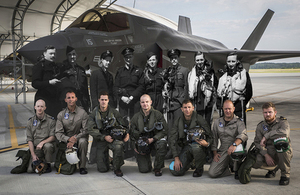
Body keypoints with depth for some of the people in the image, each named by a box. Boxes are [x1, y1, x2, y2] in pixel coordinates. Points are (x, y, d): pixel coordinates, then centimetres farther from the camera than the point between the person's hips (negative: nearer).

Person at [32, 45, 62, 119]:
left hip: (55, 99, 6)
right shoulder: (39, 66, 0)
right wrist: (49, 82, -20)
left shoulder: (56, 66, 19)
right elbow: (35, 84, -10)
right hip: (43, 100, -5)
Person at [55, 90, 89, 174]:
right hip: (66, 140, 1)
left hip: (79, 138, 0)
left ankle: (82, 166, -21)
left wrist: (75, 139, -21)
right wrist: (69, 139, -20)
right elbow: (58, 133, -1)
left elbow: (85, 130, -7)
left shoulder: (82, 113, -1)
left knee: (83, 141, -37)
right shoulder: (61, 115, 4)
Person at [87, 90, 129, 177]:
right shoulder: (94, 114, 1)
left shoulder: (114, 112, 3)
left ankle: (117, 168, -11)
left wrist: (126, 134, -15)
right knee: (102, 169, -6)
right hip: (100, 140, 0)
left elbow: (122, 125, 7)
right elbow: (91, 130, -6)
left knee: (119, 146, -38)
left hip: (113, 138, 0)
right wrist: (104, 137, -17)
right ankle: (106, 159, 32)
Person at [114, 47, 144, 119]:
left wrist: (132, 97, -9)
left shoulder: (139, 70, 10)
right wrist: (122, 97, -7)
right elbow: (115, 87, 9)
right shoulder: (120, 71, 15)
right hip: (122, 101, 1)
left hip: (135, 101, -1)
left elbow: (141, 86, 2)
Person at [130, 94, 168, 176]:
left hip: (155, 139, -1)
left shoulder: (158, 114, -6)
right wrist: (135, 147, -1)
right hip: (141, 143, 1)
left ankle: (158, 168, -15)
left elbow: (164, 130, -8)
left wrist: (153, 139, -19)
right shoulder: (136, 117, 1)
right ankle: (148, 158, 30)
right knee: (144, 170, -10)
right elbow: (132, 133, 12)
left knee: (162, 143, -38)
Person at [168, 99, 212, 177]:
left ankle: (199, 168, -10)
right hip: (186, 147, 3)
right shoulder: (178, 122, 0)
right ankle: (189, 163, 19)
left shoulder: (199, 119, -8)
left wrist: (207, 143, -28)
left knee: (195, 147, -41)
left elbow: (210, 136, -4)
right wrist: (176, 158, -9)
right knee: (175, 171, -16)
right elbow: (172, 140, -1)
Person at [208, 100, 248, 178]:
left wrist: (234, 144, -39)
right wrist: (215, 153, 6)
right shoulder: (217, 122, 11)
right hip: (222, 151, 3)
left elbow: (243, 135, -21)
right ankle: (228, 166, 14)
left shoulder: (239, 122, -2)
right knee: (212, 173, -16)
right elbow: (214, 139, 16)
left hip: (236, 149, -3)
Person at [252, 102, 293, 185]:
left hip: (284, 153, -4)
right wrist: (266, 155, -18)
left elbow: (284, 132, -30)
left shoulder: (283, 122, -5)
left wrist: (266, 136, -25)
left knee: (280, 141, -38)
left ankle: (285, 174, -19)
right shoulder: (260, 126, 7)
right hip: (268, 153, 4)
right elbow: (258, 143, -2)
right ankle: (273, 167, 12)